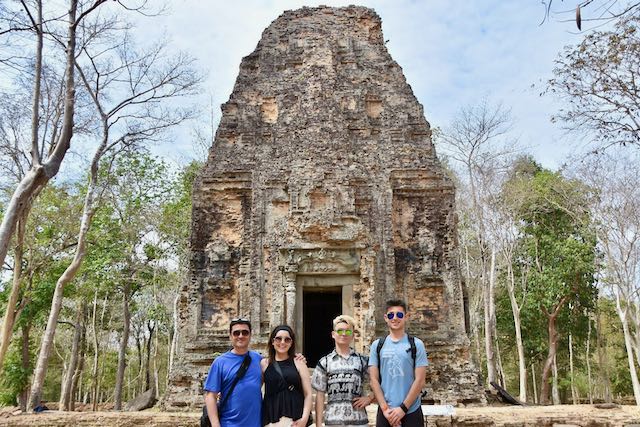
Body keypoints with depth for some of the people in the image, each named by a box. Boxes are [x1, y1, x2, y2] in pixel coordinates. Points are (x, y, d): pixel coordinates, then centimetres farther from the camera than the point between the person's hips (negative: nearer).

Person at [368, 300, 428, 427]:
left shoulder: (416, 344, -1)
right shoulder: (377, 345, 4)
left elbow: (420, 381, -5)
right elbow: (374, 380, 1)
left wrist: (403, 408, -11)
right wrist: (385, 408, -8)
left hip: (412, 412, -1)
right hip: (385, 412, 1)